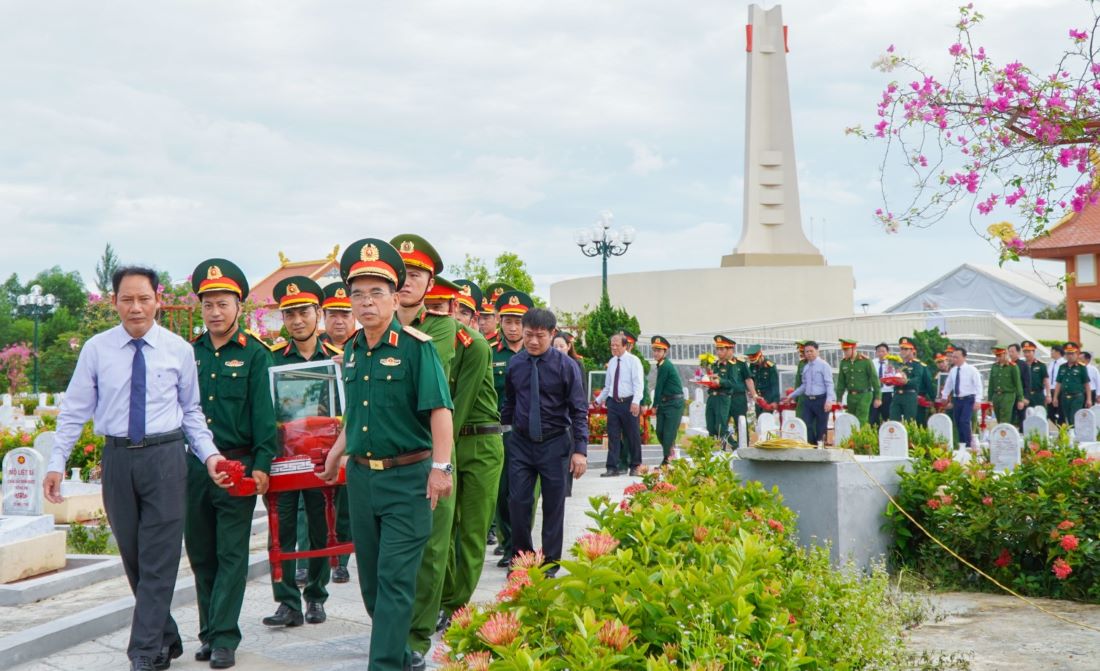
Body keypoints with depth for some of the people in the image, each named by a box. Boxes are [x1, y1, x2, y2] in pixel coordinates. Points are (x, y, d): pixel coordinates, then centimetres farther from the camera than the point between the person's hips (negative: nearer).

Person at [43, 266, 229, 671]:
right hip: (118, 456, 2)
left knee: (159, 560, -4)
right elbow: (74, 411, 4)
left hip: (165, 456, -1)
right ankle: (165, 638, 26)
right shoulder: (96, 349, 1)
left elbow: (191, 410, 8)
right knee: (133, 558, 10)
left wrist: (209, 454, -4)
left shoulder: (179, 350, 1)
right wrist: (57, 463, -2)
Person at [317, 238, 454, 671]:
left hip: (407, 477, -7)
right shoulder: (352, 351, 9)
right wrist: (337, 452, 24)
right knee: (371, 577, 14)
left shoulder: (416, 346, -12)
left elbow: (439, 410, -17)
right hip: (361, 476, 7)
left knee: (395, 579, -7)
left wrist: (440, 467, -24)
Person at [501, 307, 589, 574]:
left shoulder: (566, 366, -10)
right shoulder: (515, 363, 0)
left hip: (554, 444, -2)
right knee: (518, 502, -1)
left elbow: (579, 411, -8)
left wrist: (580, 450, -14)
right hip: (521, 442, 2)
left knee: (553, 506, 7)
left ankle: (550, 562, 21)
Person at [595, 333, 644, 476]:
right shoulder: (612, 362, 13)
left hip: (628, 402, -5)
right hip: (613, 402, 5)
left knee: (632, 436, 4)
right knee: (613, 435, 1)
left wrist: (636, 401, -24)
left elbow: (638, 383, -13)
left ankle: (635, 467, 15)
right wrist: (599, 399, 21)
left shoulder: (633, 361, -5)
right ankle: (612, 468, 2)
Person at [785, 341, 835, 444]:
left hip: (820, 400, -6)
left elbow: (829, 384, -10)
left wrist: (829, 400, -22)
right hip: (808, 400, 6)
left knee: (821, 428, 0)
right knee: (806, 426, -1)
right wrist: (791, 396, 21)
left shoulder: (823, 365, -4)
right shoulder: (805, 367, 15)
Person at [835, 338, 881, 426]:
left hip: (864, 396, -5)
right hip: (851, 396, 5)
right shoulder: (843, 362, 7)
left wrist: (878, 397, -7)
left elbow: (874, 379, -6)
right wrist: (838, 400, 11)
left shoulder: (865, 361, -7)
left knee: (861, 423, -11)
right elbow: (841, 382, 12)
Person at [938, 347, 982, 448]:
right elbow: (948, 385, 19)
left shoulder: (971, 370, -7)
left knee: (965, 421, -17)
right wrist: (944, 397, 22)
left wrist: (977, 401, -15)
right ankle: (961, 445, 15)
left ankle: (968, 445, -10)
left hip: (968, 399, -6)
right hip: (956, 399, 6)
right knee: (958, 423, 6)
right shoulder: (952, 370, 8)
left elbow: (978, 386, -9)